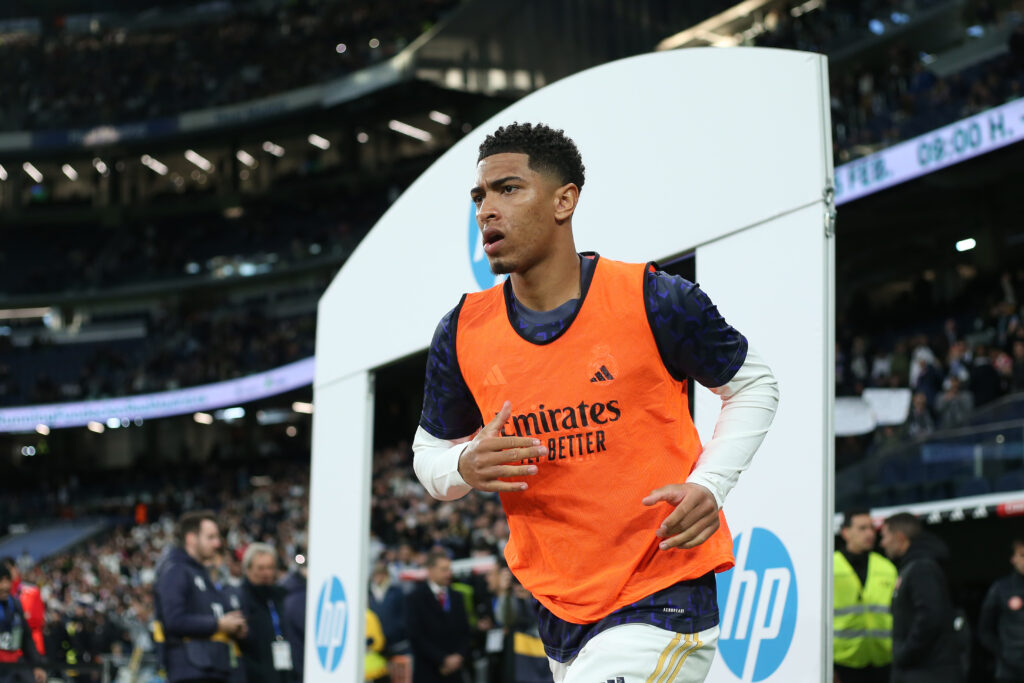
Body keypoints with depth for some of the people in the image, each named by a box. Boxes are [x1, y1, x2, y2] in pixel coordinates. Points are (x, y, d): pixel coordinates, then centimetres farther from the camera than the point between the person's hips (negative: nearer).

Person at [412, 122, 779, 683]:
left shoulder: (653, 301, -10)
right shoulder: (463, 334, 1)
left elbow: (753, 386, 4)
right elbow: (430, 452, 14)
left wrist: (709, 485, -11)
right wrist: (466, 468, -10)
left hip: (663, 599, -5)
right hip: (559, 610, 5)